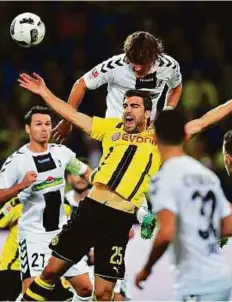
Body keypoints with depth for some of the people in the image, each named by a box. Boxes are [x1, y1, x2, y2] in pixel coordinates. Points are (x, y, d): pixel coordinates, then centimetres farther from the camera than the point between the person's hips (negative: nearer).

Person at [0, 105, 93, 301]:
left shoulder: (62, 152, 3)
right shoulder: (17, 161, -12)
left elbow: (86, 172, 21)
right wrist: (21, 185, -29)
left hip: (61, 230, 5)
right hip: (33, 234, -5)